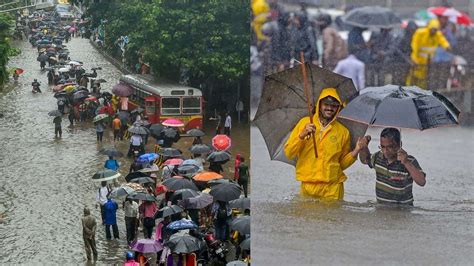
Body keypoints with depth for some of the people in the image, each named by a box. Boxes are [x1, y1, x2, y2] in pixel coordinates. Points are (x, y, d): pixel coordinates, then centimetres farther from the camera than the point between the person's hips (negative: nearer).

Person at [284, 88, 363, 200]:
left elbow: (342, 163, 14)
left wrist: (356, 151, -1)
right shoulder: (304, 123, 5)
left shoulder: (343, 132, 7)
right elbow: (289, 153, 1)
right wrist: (302, 135, -13)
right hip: (308, 187, 0)